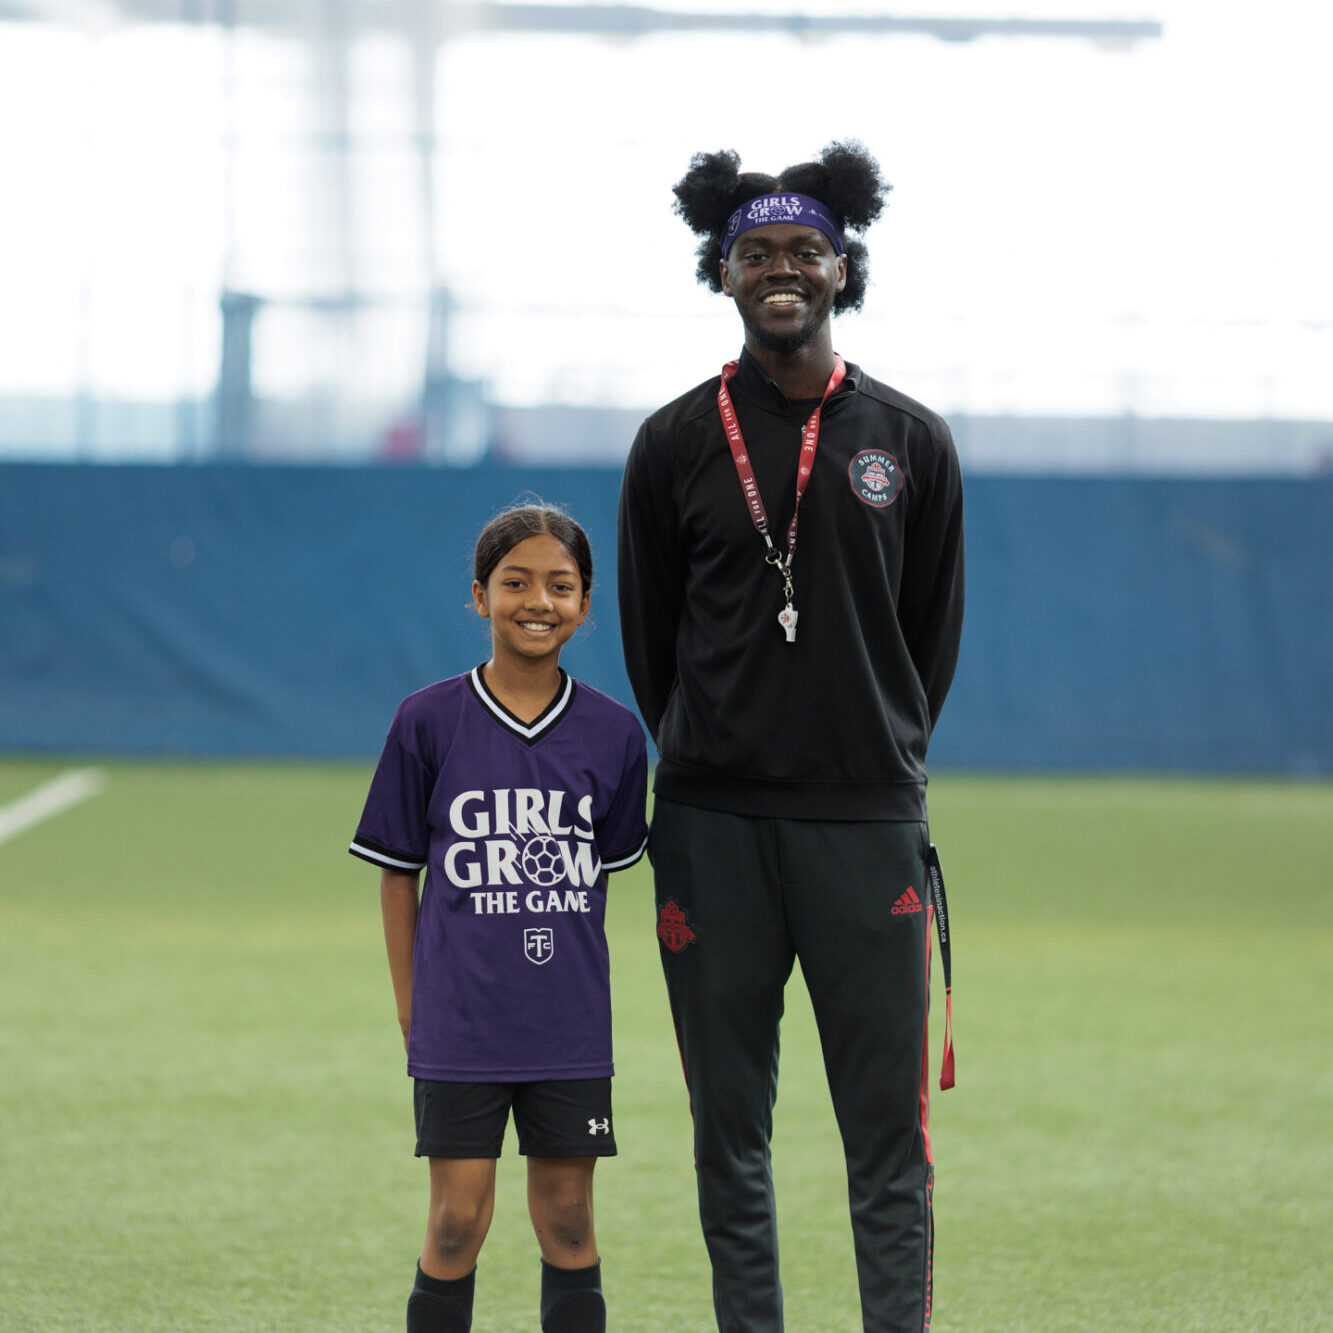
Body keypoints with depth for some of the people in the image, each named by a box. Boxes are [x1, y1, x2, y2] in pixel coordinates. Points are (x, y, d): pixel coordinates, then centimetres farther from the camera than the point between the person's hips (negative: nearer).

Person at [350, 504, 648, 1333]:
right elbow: (399, 871, 2)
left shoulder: (612, 733, 1)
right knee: (458, 1220, 0)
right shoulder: (428, 722, -4)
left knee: (568, 1219, 7)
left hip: (570, 1026, 2)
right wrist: (410, 1006, 2)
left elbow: (604, 868, 11)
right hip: (459, 1025, -2)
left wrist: (571, 975, 5)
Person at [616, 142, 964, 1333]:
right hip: (714, 830, 1)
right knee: (731, 1133, 5)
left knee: (888, 1136, -4)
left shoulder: (911, 442, 6)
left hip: (868, 821, 0)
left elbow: (932, 632, 13)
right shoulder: (676, 445, 5)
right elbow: (649, 638, 11)